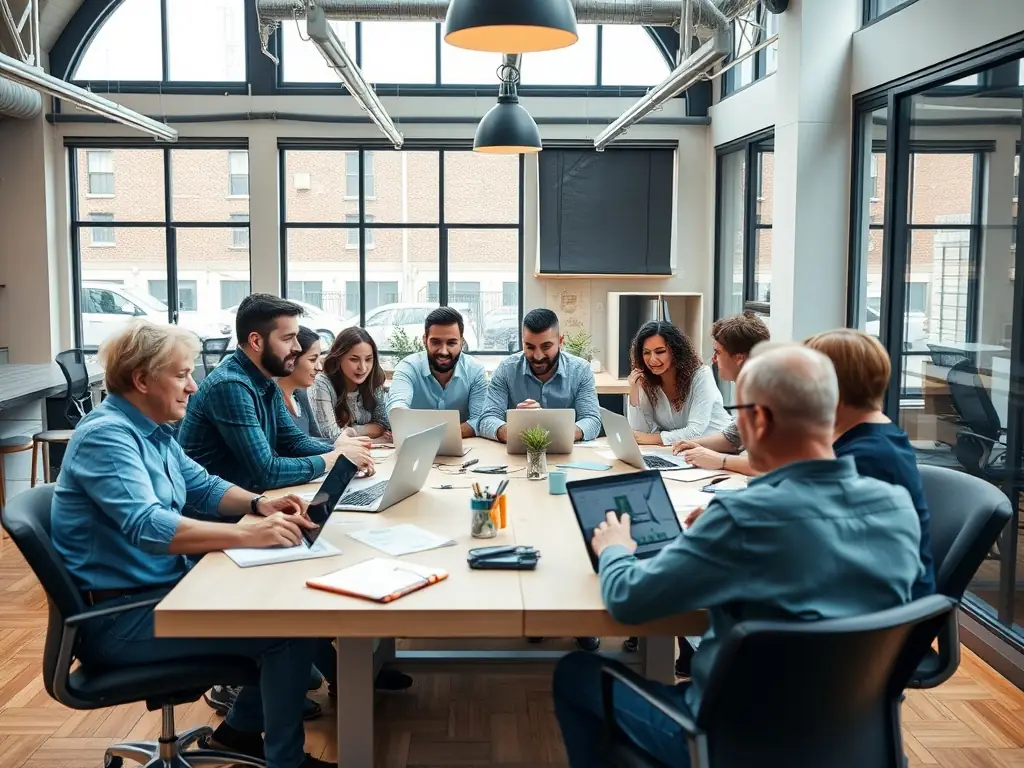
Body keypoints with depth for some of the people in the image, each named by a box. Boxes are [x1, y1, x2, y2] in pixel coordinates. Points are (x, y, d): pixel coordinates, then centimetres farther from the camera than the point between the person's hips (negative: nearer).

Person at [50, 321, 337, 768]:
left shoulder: (152, 430, 10)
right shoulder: (106, 435, -21)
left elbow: (204, 487, 18)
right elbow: (147, 527, -35)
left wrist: (259, 504, -2)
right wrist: (248, 535, -41)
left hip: (162, 588, 10)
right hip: (120, 616, -10)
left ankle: (244, 727, 23)